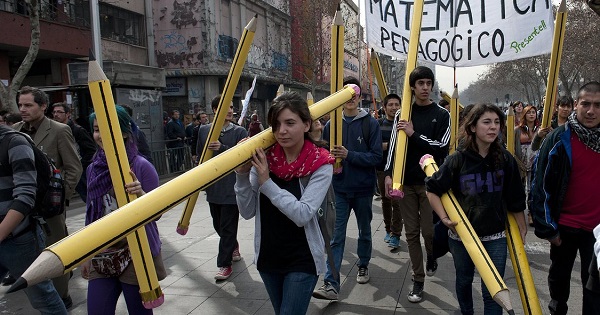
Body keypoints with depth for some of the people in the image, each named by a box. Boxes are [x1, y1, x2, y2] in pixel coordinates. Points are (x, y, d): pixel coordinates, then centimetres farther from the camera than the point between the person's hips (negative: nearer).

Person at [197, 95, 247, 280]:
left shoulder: (239, 132, -5)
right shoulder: (204, 130, 5)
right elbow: (200, 156, 12)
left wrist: (222, 148, -26)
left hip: (232, 188, -5)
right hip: (213, 187, 5)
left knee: (228, 228, 0)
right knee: (218, 225, 18)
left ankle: (225, 264, 11)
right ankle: (234, 247, 44)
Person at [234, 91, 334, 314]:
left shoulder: (320, 164, -15)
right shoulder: (263, 158, -5)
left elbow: (302, 214, -24)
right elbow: (247, 212, -5)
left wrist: (266, 182, -26)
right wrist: (242, 174, -18)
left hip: (302, 261, -4)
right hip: (268, 257, 5)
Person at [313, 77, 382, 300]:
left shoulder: (370, 124, -6)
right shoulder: (331, 124, 0)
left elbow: (376, 157, -12)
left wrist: (349, 155, -23)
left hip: (363, 189, 0)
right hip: (340, 189, 1)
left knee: (364, 231, 18)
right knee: (336, 236, -3)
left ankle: (363, 266, 41)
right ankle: (331, 284, -2)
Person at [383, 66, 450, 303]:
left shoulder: (442, 115, 1)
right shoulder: (401, 115, 7)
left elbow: (442, 148, -8)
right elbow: (394, 146, 5)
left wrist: (414, 134, -15)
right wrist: (389, 174, -4)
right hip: (406, 181, 2)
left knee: (429, 230, -1)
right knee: (411, 233, 5)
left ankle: (432, 257, 33)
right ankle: (418, 280, 16)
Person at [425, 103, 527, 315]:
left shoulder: (505, 159, -5)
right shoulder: (458, 159, -10)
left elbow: (515, 199, 2)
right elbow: (432, 189, -5)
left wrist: (522, 228, 7)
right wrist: (444, 217, -13)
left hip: (495, 236, 0)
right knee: (464, 280, 20)